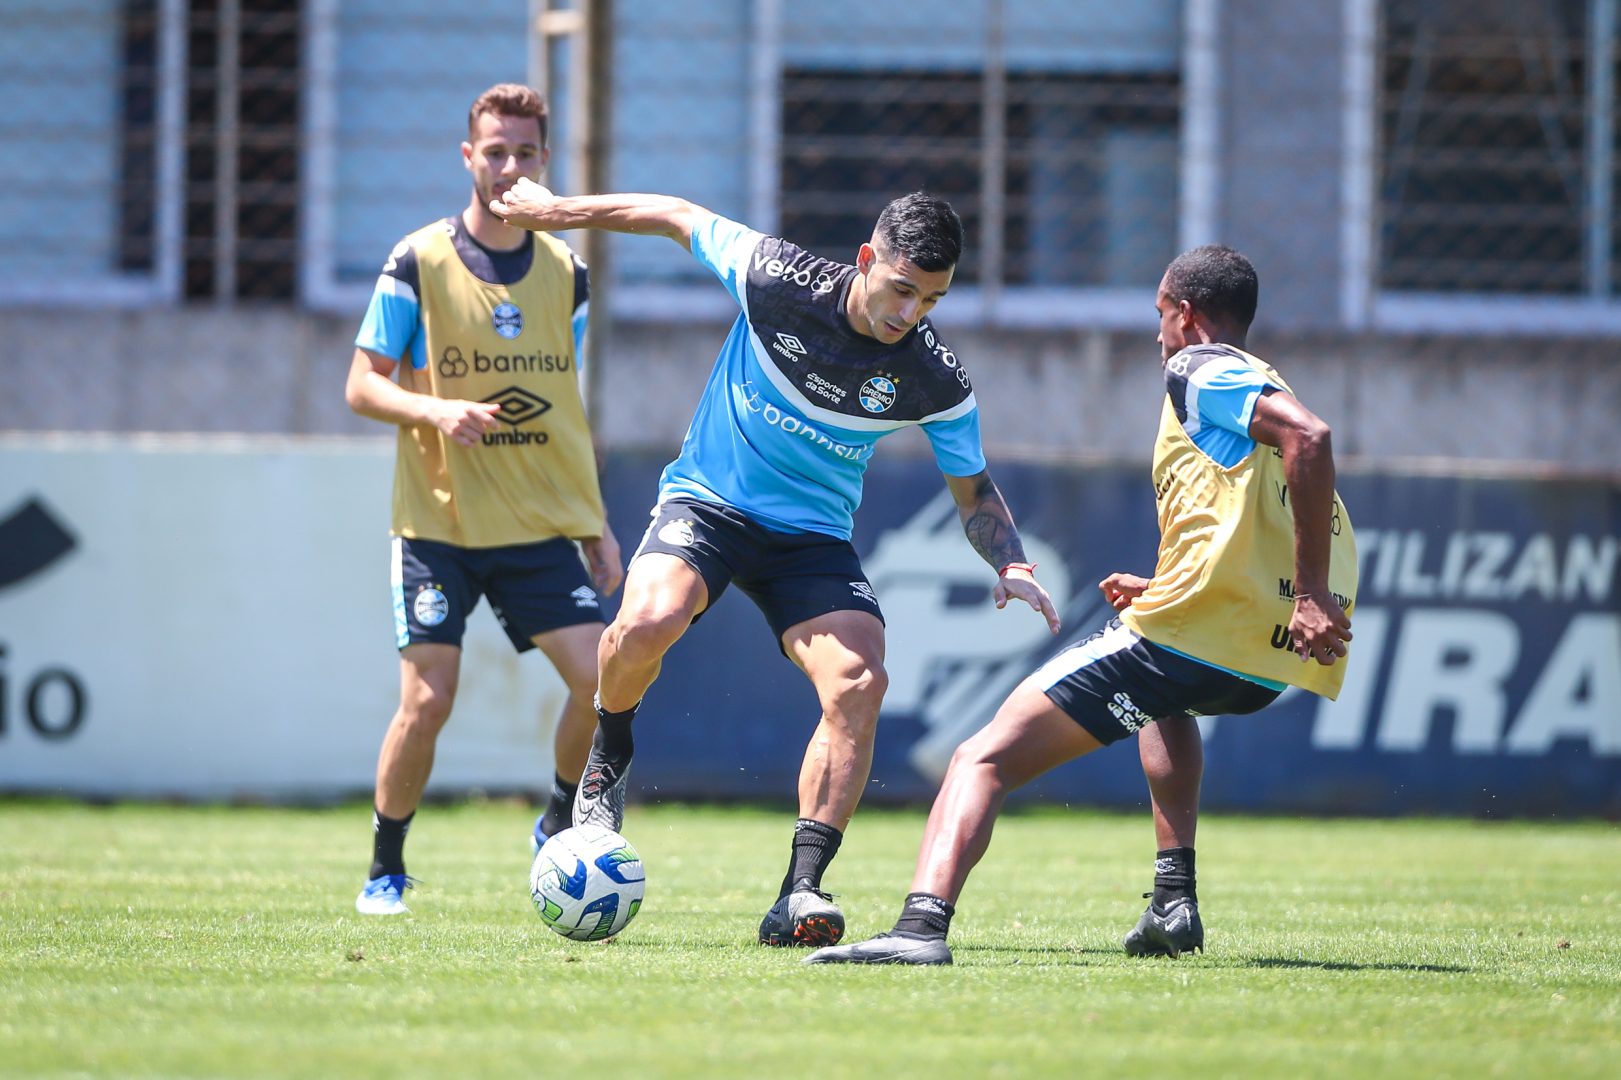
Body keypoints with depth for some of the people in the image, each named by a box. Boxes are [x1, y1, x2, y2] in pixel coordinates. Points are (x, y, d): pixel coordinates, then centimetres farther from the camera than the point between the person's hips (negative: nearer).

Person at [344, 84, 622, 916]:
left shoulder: (564, 272, 9)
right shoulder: (419, 262, -4)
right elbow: (363, 386, -2)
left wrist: (597, 523, 16)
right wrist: (435, 412, -21)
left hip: (541, 531, 3)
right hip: (439, 525, -3)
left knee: (601, 677, -12)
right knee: (426, 700, -9)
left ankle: (561, 826, 13)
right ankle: (385, 871, 10)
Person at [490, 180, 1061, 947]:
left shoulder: (937, 383, -11)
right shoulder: (778, 281, -17)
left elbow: (972, 488, 5)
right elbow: (682, 218, 0)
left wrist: (1011, 567, -13)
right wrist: (559, 211, 9)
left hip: (813, 537, 2)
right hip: (707, 503, -2)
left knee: (858, 683, -23)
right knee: (649, 622, -33)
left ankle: (800, 895, -20)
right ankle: (608, 754, 1)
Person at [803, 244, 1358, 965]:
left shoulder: (1197, 372, 0)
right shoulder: (1260, 385, 27)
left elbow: (1309, 437, -19)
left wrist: (1312, 594, -22)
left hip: (1188, 637, -9)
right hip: (1273, 666, 9)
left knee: (983, 759, -9)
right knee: (1170, 705, 44)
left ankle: (923, 921, -33)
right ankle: (1174, 904, 26)